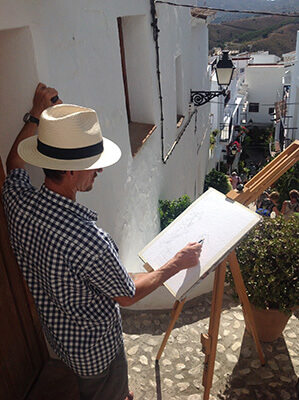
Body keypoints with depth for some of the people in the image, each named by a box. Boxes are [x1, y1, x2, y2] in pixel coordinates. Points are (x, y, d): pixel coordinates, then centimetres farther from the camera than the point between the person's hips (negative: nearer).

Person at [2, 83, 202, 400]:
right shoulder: (89, 241, -43)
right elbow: (127, 296, -23)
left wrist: (36, 115, 7)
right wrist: (177, 264, -11)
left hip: (54, 328, 7)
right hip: (94, 345, -7)